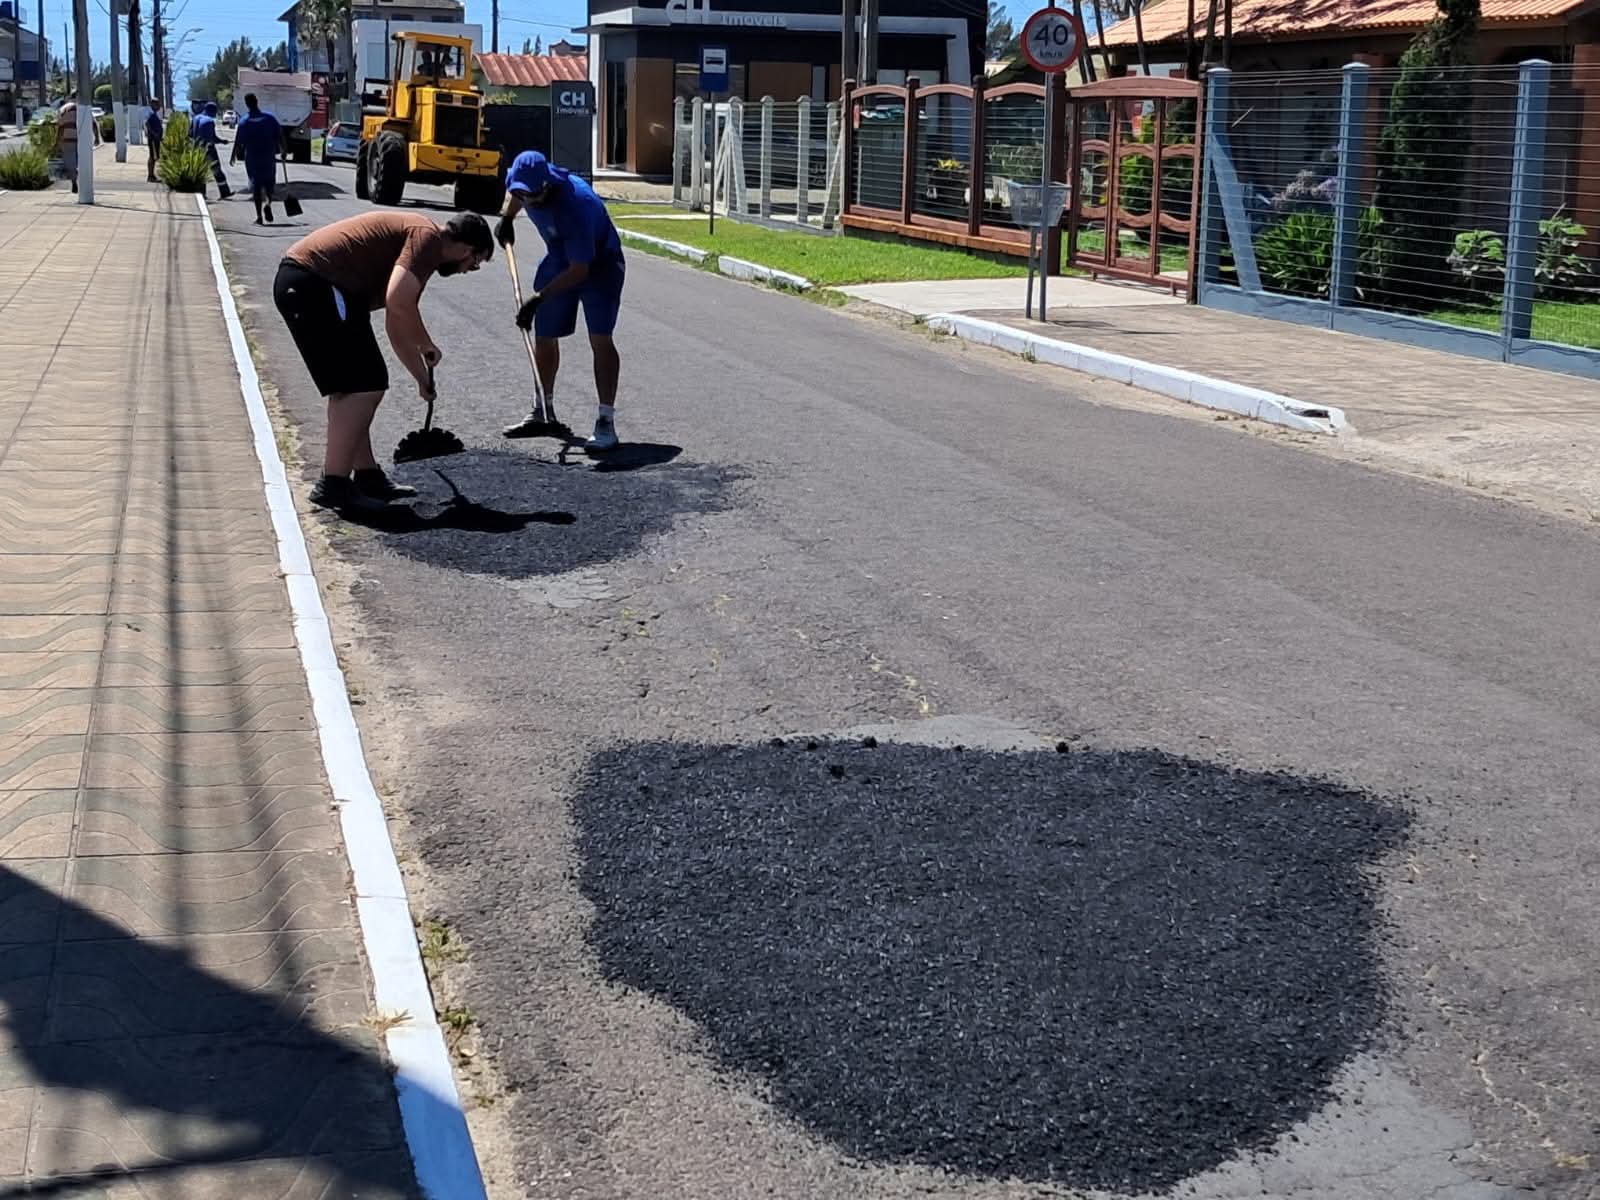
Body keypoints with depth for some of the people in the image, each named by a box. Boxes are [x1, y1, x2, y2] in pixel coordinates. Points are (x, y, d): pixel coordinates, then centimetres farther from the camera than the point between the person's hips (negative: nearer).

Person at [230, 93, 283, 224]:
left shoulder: (244, 121, -5)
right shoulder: (270, 118, -2)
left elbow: (238, 141, -6)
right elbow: (279, 136, -1)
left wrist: (233, 155, 6)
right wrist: (283, 150, 11)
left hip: (252, 158, -1)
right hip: (268, 157, 1)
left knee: (256, 185, 5)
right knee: (269, 182, 15)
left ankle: (259, 215, 2)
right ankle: (268, 203, -13)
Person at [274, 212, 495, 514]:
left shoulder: (413, 235, 25)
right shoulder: (428, 238, -6)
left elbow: (396, 327, 33)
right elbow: (398, 301, -21)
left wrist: (423, 377, 39)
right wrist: (426, 345, -4)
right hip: (315, 284, -11)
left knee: (350, 388, 18)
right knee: (365, 387, -7)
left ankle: (367, 476, 25)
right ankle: (333, 486, -6)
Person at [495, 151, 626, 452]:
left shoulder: (575, 204, -39)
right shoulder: (522, 180, -17)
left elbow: (580, 269, -37)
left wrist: (539, 298, -39)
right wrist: (506, 218, 5)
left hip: (599, 264, -7)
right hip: (559, 261, 7)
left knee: (600, 339, -19)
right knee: (544, 336, 10)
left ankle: (606, 422, -18)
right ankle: (543, 413, 25)